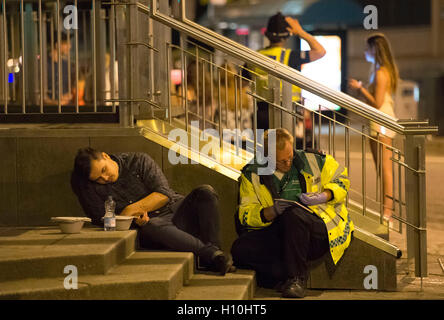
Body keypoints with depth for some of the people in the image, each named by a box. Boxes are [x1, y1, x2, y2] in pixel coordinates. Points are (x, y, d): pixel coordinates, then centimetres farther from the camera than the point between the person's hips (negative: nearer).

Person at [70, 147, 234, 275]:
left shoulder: (138, 161, 2)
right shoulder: (87, 186, 4)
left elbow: (164, 193, -6)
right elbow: (99, 218, -1)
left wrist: (132, 209, -18)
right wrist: (134, 218, -16)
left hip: (177, 211, 2)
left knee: (205, 192, -26)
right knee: (151, 226, -40)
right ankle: (211, 254, -44)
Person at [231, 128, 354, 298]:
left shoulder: (311, 161, 6)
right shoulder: (252, 174, 7)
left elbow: (341, 179, 16)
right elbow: (245, 215, 2)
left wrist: (322, 197, -4)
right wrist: (272, 211, -17)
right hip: (278, 236, 2)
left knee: (293, 213, -36)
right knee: (240, 248, -24)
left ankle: (297, 278, -26)